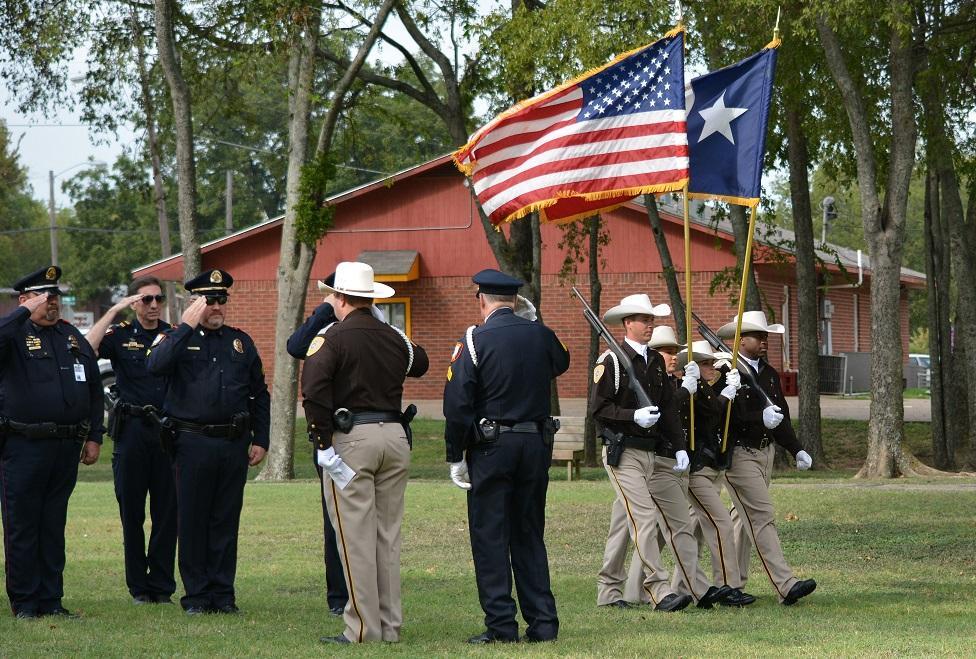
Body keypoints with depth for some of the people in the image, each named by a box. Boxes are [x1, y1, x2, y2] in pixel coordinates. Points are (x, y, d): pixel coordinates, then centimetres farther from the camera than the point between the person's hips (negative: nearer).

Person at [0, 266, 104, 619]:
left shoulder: (74, 338, 14)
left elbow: (94, 390, 17)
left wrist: (93, 437, 10)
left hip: (66, 450, 5)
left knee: (53, 528, 11)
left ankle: (51, 599, 16)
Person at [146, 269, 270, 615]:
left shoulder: (241, 341, 14)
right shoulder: (177, 338, 2)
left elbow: (260, 395, 17)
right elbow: (156, 365, -21)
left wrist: (260, 440, 10)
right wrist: (187, 326, -19)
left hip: (235, 443, 3)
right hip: (193, 441, -3)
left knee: (227, 520, 6)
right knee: (192, 520, 1)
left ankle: (223, 594, 12)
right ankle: (196, 596, 8)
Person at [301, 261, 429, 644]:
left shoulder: (332, 337, -6)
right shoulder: (395, 338, 11)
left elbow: (313, 389, -18)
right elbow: (419, 364, 32)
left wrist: (323, 440, -13)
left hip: (351, 439, -6)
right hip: (396, 436, 6)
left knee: (356, 536, -3)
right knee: (388, 534, 11)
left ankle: (363, 628, -4)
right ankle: (391, 626, 13)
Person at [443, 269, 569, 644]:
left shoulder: (474, 341, -8)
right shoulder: (541, 335, 5)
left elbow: (457, 405, -11)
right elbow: (561, 364, 29)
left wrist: (456, 457, -4)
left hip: (491, 446, -4)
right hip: (537, 443, 4)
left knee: (490, 536, 1)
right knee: (530, 535, 12)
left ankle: (501, 625, -2)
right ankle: (543, 623, 9)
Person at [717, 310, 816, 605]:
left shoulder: (769, 374, 14)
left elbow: (781, 416, 19)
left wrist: (797, 450, 11)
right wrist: (760, 419, -30)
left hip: (765, 451, 8)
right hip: (739, 454, -8)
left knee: (745, 517, 13)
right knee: (762, 517, -12)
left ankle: (731, 583, 21)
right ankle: (786, 585, -17)